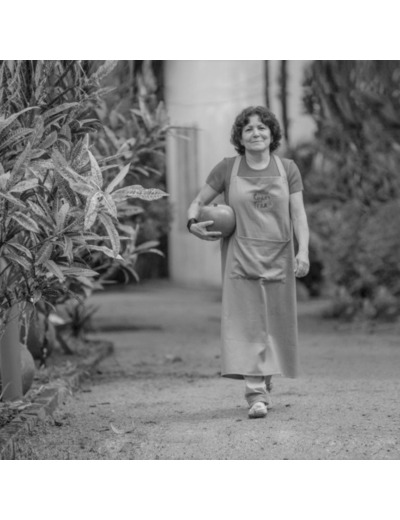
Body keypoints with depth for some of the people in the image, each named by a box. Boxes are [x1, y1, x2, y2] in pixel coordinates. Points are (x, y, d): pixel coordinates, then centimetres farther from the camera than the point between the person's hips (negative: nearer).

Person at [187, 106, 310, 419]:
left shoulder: (287, 169, 6)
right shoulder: (227, 169, 4)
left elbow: (298, 214, 1)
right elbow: (199, 201, 11)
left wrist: (303, 250, -13)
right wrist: (193, 223, -11)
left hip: (278, 257, 2)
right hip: (241, 257, -2)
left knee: (275, 323, 6)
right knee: (247, 322, -10)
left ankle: (265, 384, 26)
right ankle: (256, 395, -15)